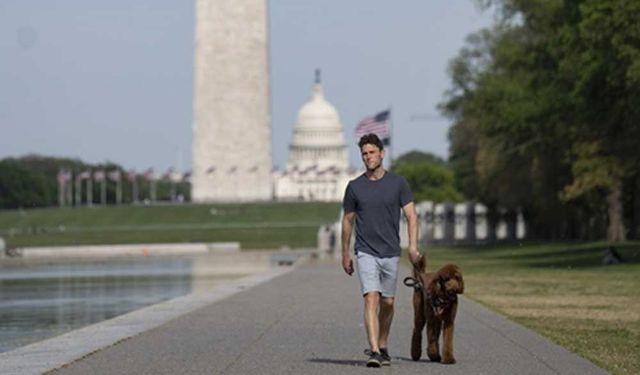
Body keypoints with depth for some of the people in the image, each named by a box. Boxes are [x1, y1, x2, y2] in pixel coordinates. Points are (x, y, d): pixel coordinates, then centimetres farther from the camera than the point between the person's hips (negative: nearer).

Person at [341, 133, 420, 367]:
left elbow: (411, 215, -3)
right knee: (371, 299, -16)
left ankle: (383, 348, 29)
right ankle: (373, 352, -23)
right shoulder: (354, 187, 1)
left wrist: (413, 246, -15)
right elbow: (347, 220, 10)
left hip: (391, 253, 2)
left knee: (387, 303, 11)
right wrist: (345, 254, 12)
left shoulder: (398, 183, 0)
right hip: (366, 253, -1)